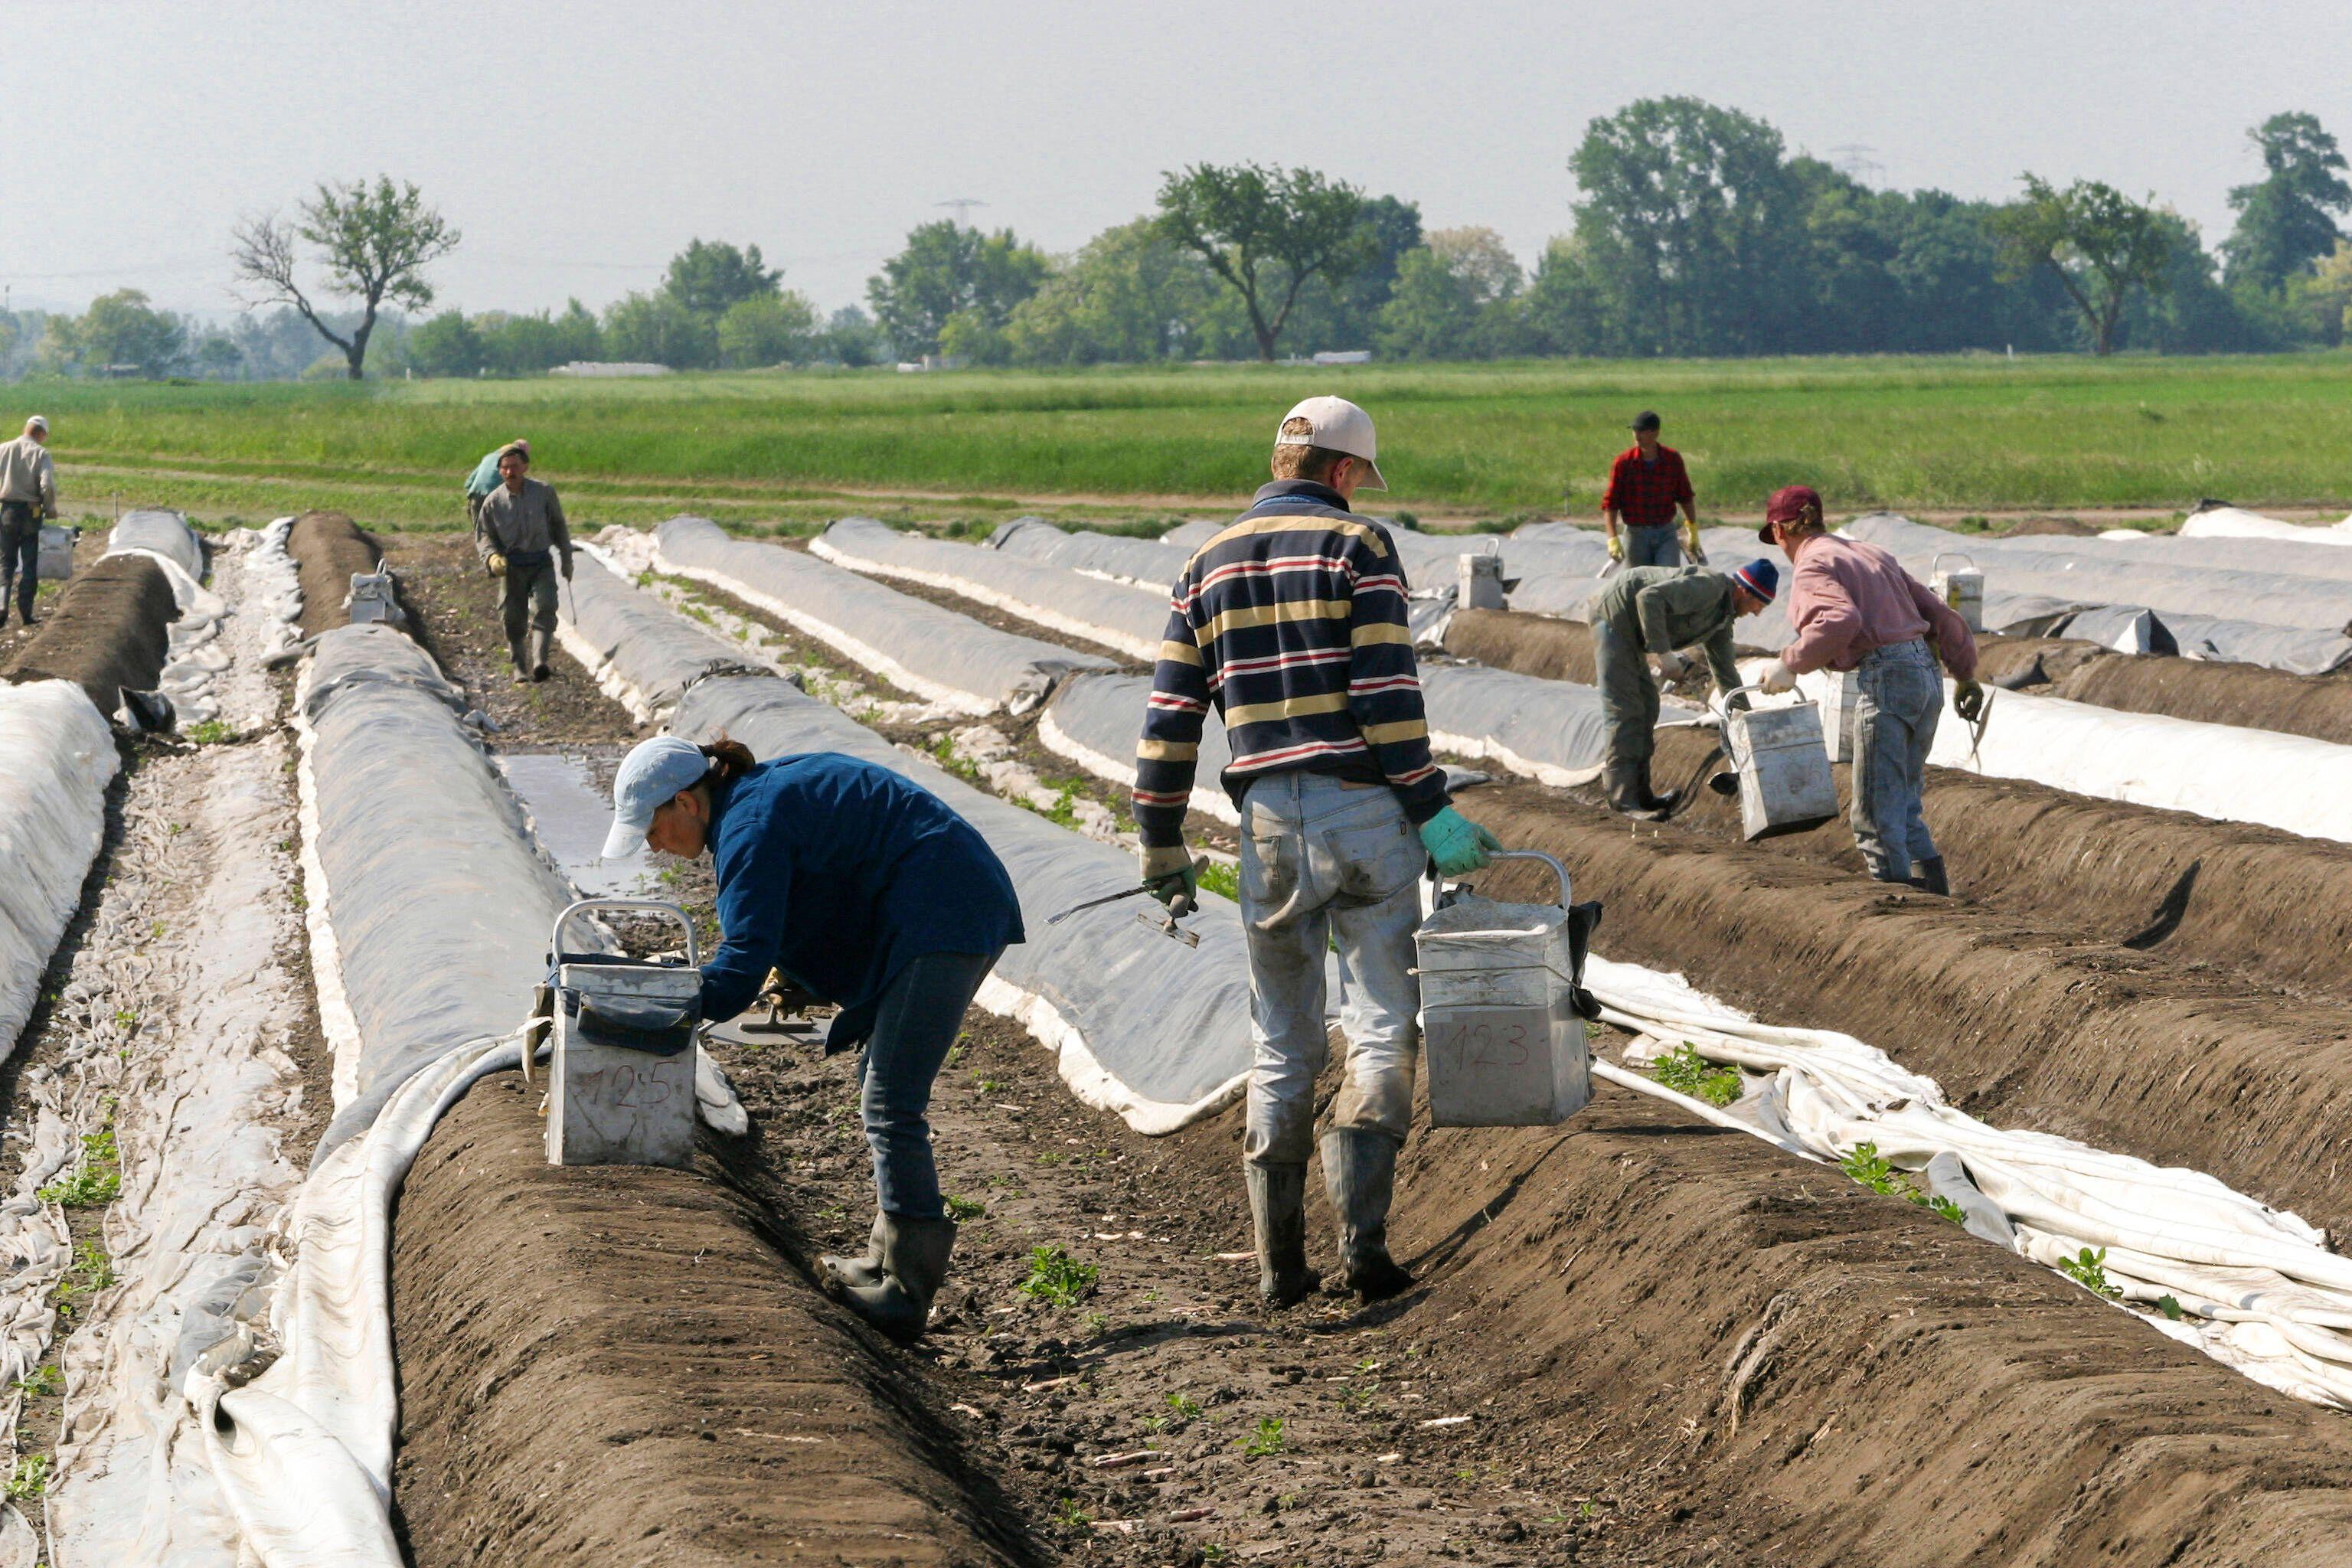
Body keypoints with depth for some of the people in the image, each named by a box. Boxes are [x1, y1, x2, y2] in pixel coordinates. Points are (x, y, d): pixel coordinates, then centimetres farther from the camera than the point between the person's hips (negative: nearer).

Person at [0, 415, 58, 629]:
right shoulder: (40, 453, -8)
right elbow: (47, 486, -18)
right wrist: (50, 509, -2)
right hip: (31, 513, -2)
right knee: (30, 564, 8)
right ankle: (25, 610, 7)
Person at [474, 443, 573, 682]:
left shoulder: (544, 493, -1)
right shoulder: (493, 501, -1)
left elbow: (559, 527, 11)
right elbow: (483, 535, 7)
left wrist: (567, 560, 13)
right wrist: (492, 557, -14)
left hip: (541, 563, -1)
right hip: (511, 567, 1)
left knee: (544, 609, -19)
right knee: (514, 620, 3)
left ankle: (539, 661, -29)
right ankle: (520, 669, 16)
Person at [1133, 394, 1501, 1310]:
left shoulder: (1209, 565, 11)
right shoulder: (1356, 545, -3)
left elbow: (1169, 718, 10)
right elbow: (1387, 694, -13)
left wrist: (1162, 848, 15)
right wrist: (1431, 811, -10)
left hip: (1269, 822, 4)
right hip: (1366, 812, -4)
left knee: (1280, 1050, 11)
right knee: (1383, 1027, 3)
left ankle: (1279, 1264, 10)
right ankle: (1361, 1242, -9)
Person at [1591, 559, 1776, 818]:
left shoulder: (1723, 617, 13)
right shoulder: (1709, 586, -19)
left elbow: (1724, 671, 22)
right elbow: (1649, 598, -30)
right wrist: (1664, 653, -28)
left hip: (1628, 631, 11)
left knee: (1646, 707, 14)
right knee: (1625, 709, -13)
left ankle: (1641, 794, 19)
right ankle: (1623, 799, -15)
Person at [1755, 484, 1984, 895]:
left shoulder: (1812, 566, -4)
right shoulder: (1870, 554, 22)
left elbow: (1841, 620, -25)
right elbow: (1939, 614, 23)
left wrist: (1791, 664, -16)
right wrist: (1965, 674, 31)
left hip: (1885, 677, -9)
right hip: (1927, 674, 9)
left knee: (1877, 814, -3)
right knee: (1904, 804, 18)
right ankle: (1935, 890, 15)